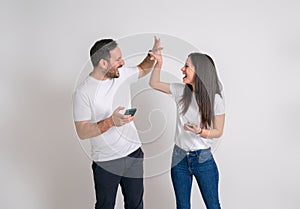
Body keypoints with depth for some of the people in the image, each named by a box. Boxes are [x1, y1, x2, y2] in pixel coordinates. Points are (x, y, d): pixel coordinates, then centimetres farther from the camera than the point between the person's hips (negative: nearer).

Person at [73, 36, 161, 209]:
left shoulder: (123, 74, -2)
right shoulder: (83, 92, -18)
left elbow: (142, 70, 20)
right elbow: (82, 132, -18)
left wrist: (153, 55, 1)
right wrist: (111, 121, -31)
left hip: (134, 154, 5)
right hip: (106, 162, -4)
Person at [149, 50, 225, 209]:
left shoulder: (215, 99, -12)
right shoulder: (181, 91, -1)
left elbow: (218, 131, -5)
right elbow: (154, 83, 11)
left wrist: (201, 132, -24)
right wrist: (159, 63, -3)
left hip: (203, 158, -3)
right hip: (179, 158, 3)